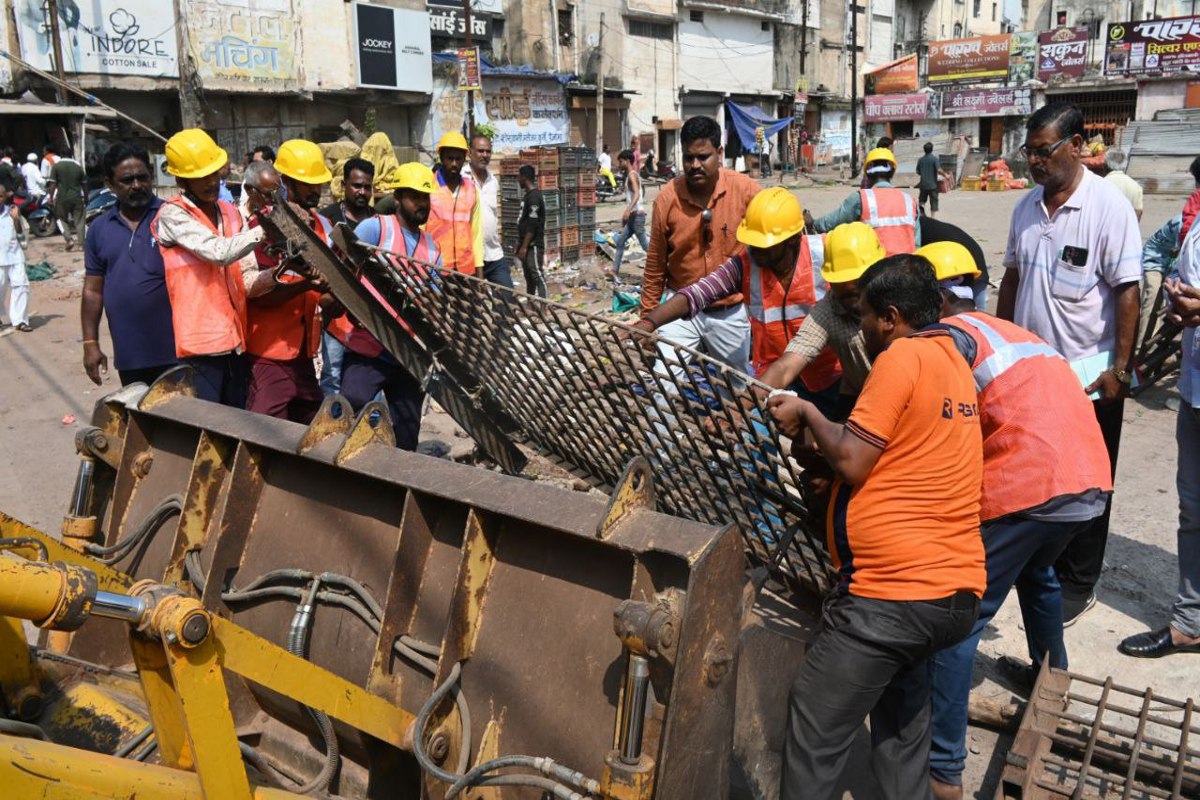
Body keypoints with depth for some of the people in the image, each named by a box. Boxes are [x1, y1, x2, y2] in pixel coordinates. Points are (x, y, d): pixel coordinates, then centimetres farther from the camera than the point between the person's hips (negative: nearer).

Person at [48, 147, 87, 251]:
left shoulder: (56, 166, -2)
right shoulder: (78, 166, 6)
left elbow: (53, 183, -6)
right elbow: (84, 184, 11)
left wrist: (51, 197, 0)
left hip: (62, 197, -1)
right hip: (77, 197, 1)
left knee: (63, 219, 14)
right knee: (79, 221, 6)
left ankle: (69, 239, -2)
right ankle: (81, 242, 5)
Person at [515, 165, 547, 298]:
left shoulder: (534, 197, -15)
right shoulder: (528, 196, 15)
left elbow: (532, 225, -20)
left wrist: (524, 247, -20)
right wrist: (519, 245, 20)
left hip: (533, 245, -10)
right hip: (527, 245, 10)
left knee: (537, 276, -11)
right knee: (529, 277, 13)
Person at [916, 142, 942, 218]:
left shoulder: (920, 160, 3)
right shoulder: (934, 159, -10)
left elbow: (918, 172, 8)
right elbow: (939, 170, -20)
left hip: (923, 184, 3)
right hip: (933, 185, -3)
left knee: (922, 200, 16)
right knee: (934, 203, 6)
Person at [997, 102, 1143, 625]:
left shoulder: (1109, 205, -14)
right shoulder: (1027, 207, 5)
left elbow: (1127, 290, -14)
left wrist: (1120, 369, -15)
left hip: (1089, 377, -5)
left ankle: (1077, 585, 23)